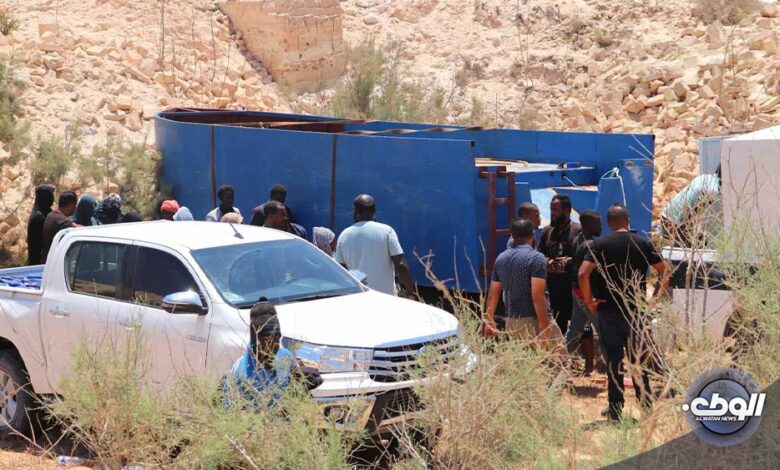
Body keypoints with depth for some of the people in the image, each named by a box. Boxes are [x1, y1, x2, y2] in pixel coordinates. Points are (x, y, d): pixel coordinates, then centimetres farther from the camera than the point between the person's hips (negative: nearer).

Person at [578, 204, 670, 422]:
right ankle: (647, 406, 16)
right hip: (636, 311, 2)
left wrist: (589, 301, -6)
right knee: (639, 360, 12)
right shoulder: (643, 243, 2)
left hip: (608, 312, -2)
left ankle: (616, 410, 7)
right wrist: (654, 298, 6)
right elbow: (665, 272, 1)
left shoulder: (599, 244, -5)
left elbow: (583, 273, -16)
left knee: (614, 361, 5)